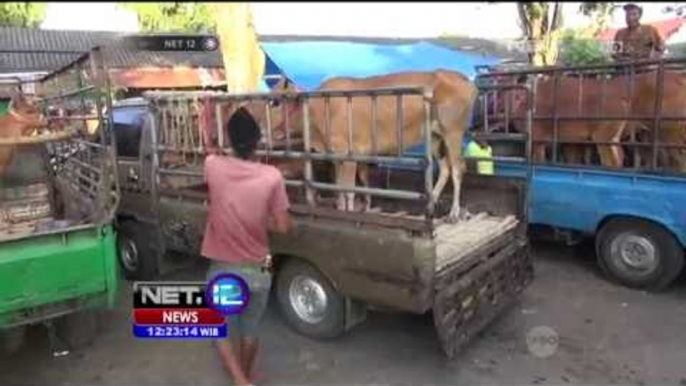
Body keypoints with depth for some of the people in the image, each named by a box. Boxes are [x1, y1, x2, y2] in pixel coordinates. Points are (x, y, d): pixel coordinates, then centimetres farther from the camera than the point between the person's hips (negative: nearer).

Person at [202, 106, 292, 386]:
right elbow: (283, 227, -10)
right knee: (249, 331, 23)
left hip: (222, 270, -1)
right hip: (258, 271, 1)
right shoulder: (272, 176, -14)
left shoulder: (214, 166, -11)